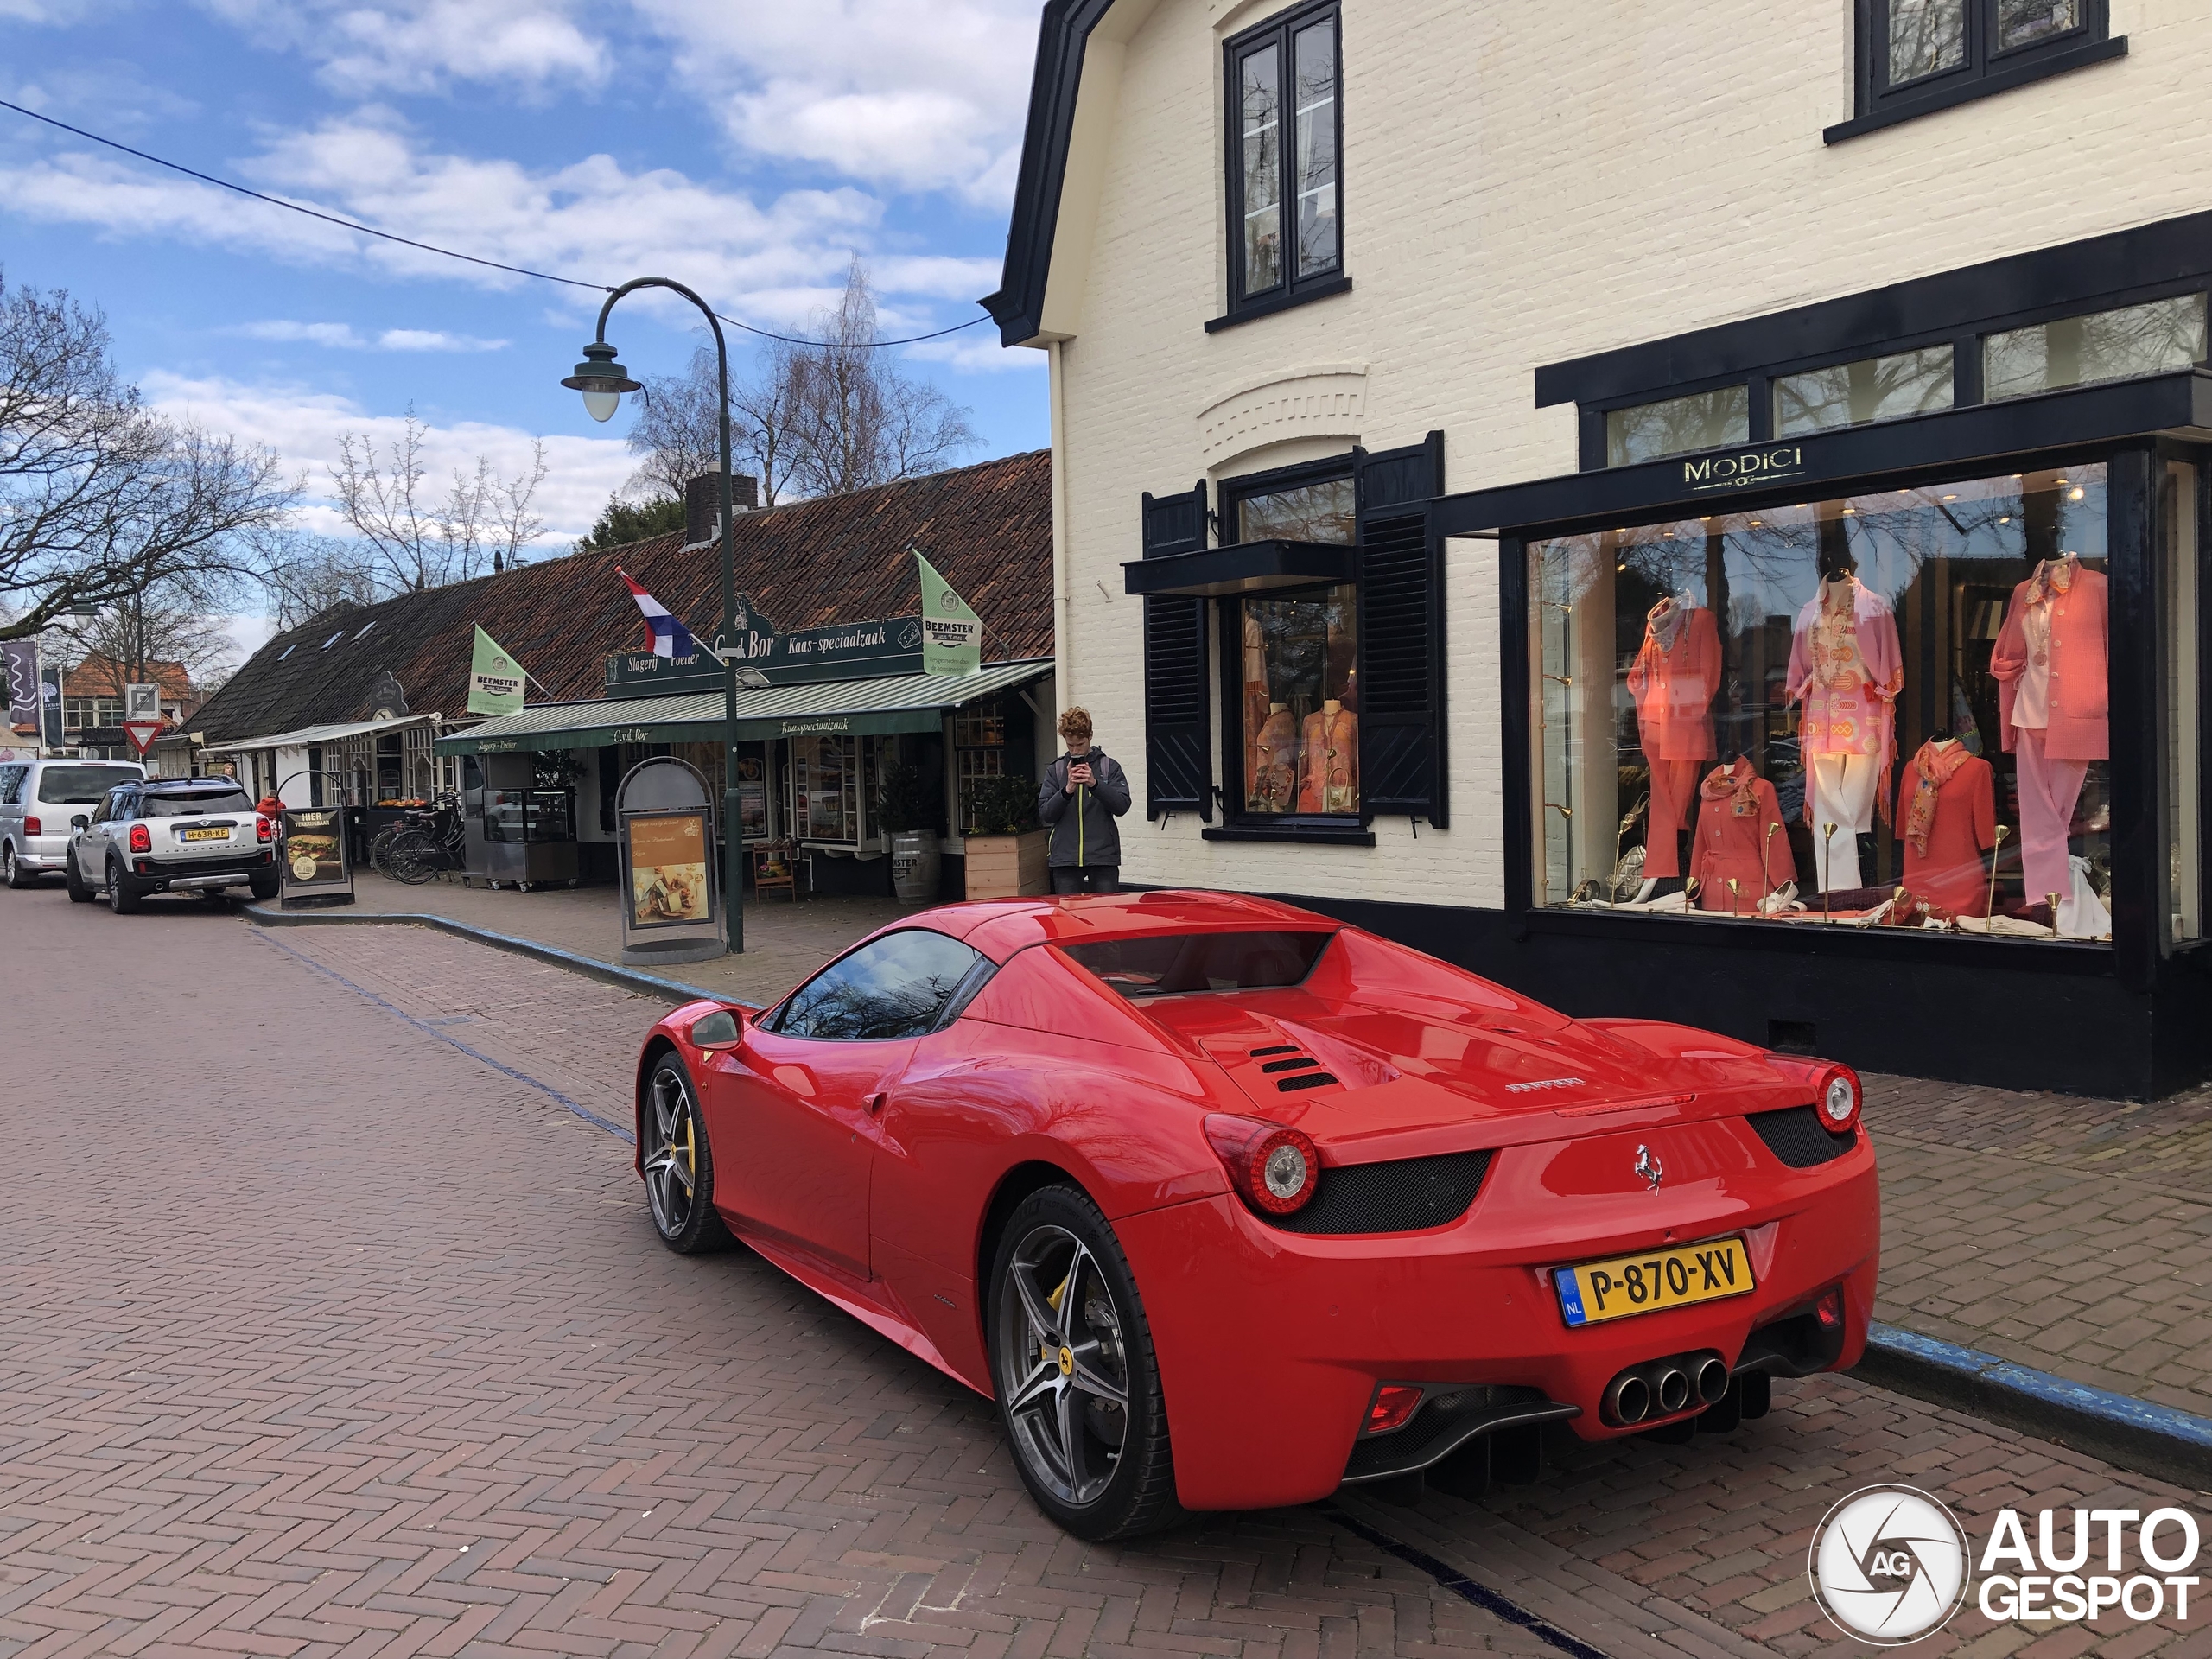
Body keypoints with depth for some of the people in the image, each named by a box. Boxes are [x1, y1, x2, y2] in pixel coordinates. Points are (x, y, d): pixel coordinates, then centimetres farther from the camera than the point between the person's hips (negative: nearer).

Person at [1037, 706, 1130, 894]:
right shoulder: (1055, 770, 10)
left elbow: (1122, 805, -3)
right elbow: (1045, 815, 2)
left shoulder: (1108, 766, 6)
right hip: (1065, 857, 1)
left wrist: (1095, 783, -17)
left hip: (1103, 856, -1)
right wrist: (1067, 790, -14)